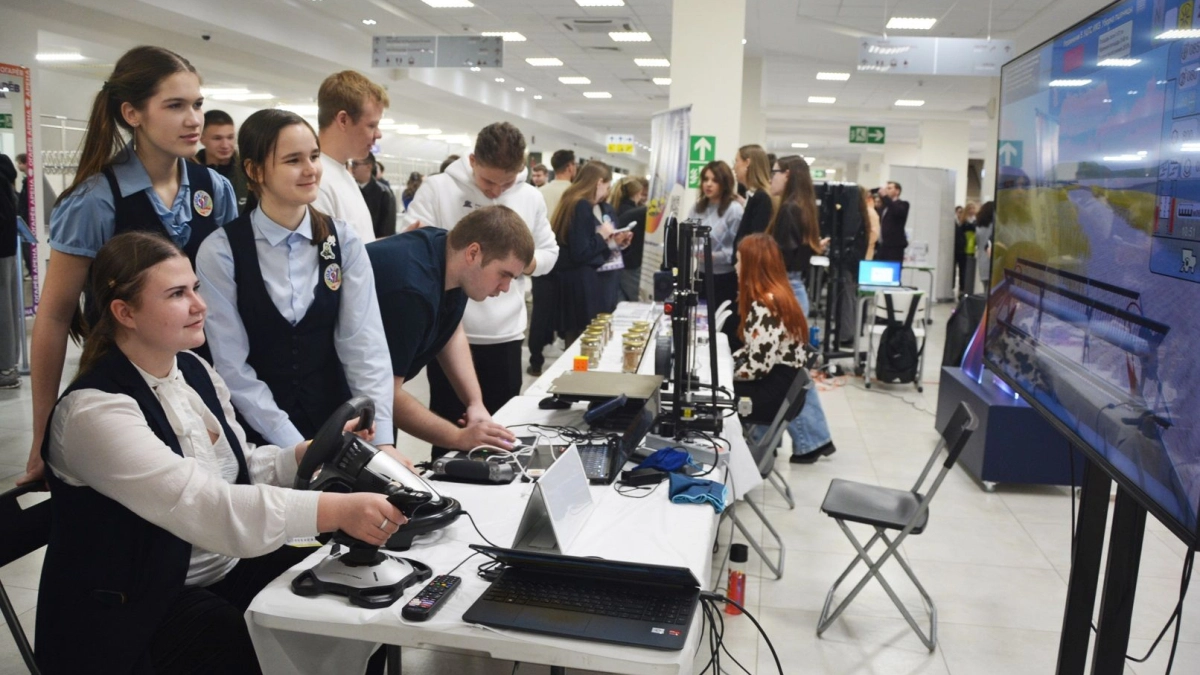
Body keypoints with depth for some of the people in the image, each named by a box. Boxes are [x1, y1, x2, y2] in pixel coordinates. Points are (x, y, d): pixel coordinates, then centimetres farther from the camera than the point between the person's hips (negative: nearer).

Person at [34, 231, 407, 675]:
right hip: (140, 609, -7)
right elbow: (207, 508, -34)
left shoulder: (193, 371, 3)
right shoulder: (94, 411, -23)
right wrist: (336, 510, -43)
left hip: (229, 567, 7)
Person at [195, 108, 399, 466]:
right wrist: (295, 446, -15)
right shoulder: (220, 252, -8)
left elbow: (364, 343, -8)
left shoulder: (344, 240, -2)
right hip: (259, 434, -1)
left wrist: (382, 439, -17)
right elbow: (232, 366, -9)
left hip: (336, 422, 2)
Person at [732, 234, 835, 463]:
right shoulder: (778, 295, 6)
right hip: (787, 380, 9)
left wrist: (726, 373, -10)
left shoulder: (764, 306, -24)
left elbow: (758, 365, -25)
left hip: (777, 389, -9)